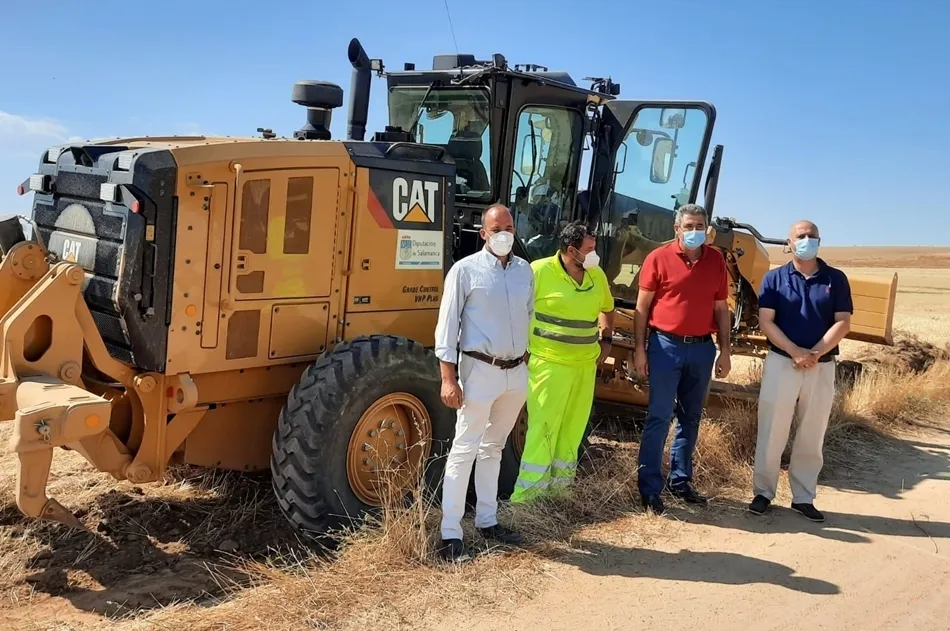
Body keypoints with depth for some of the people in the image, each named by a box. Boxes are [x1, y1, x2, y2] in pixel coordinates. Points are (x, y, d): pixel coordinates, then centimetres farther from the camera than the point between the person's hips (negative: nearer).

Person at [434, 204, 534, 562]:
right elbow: (447, 325, -9)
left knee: (493, 448, 16)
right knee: (464, 450, -3)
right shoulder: (466, 270, -8)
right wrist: (448, 378, -14)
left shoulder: (525, 270, 8)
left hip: (516, 371, 6)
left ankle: (487, 521, 27)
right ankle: (451, 534, 2)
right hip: (480, 370, -6)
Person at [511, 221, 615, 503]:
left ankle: (559, 484, 25)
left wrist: (606, 339, 12)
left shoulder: (597, 275, 7)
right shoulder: (540, 271, -13)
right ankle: (526, 492, -4)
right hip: (549, 363, -6)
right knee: (543, 426, -8)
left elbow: (607, 309, 25)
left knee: (573, 426, 12)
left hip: (585, 364, 7)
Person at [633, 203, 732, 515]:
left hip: (702, 348, 4)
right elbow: (642, 307, -3)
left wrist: (725, 350, 7)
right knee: (659, 417, -3)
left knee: (690, 418, 12)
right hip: (666, 345, -4)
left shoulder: (716, 261, 7)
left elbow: (721, 309, 11)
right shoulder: (659, 258, -4)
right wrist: (639, 349, -8)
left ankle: (680, 480, 24)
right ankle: (649, 487, 4)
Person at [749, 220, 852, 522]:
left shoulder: (836, 279, 5)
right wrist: (796, 352, -18)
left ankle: (804, 497, 19)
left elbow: (843, 323, -2)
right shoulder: (774, 278, 1)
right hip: (781, 362, -1)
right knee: (772, 433, 1)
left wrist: (816, 353, -15)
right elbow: (766, 321, -6)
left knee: (811, 437, 8)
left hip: (822, 367, 2)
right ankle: (763, 492, 13)